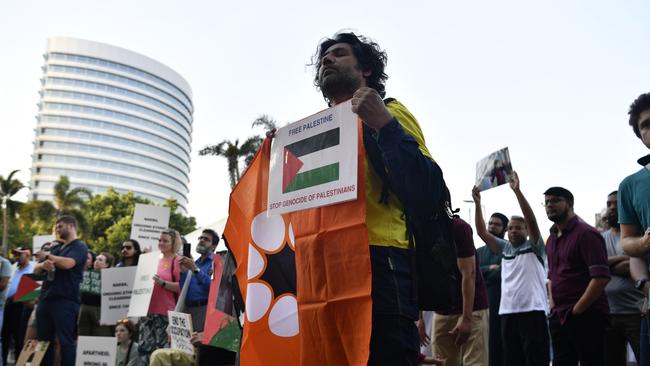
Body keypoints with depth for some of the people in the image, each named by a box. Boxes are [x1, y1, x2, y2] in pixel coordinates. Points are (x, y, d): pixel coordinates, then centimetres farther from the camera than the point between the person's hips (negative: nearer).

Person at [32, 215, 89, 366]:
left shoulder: (79, 247, -1)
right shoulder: (54, 249, 22)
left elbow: (68, 263, -20)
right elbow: (36, 269, 15)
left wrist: (48, 256, -5)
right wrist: (43, 265, -9)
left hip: (65, 300, -8)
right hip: (45, 298, 8)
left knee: (66, 340, -8)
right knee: (43, 340, 9)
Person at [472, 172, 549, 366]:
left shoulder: (534, 247, 4)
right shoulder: (504, 248, 16)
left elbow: (532, 220, -11)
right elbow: (482, 232, 11)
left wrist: (517, 190, -18)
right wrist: (477, 203, 2)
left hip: (532, 311, -5)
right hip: (507, 312, 5)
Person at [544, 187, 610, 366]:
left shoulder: (586, 234, -10)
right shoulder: (551, 239, 15)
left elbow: (600, 277, -19)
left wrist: (577, 309, -15)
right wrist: (553, 303, 10)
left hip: (586, 316, -8)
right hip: (558, 318, 8)